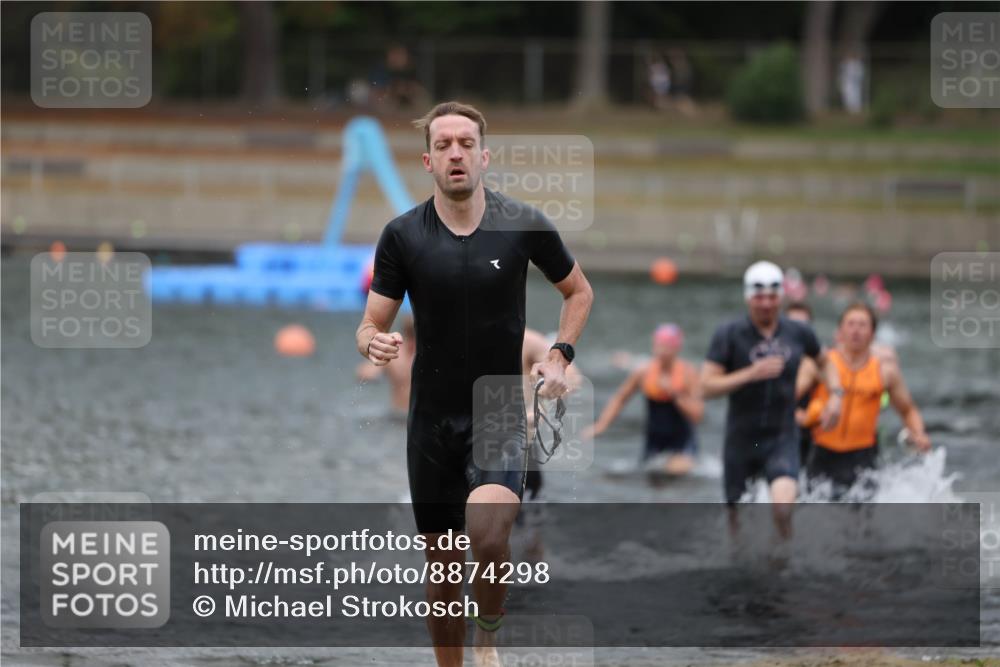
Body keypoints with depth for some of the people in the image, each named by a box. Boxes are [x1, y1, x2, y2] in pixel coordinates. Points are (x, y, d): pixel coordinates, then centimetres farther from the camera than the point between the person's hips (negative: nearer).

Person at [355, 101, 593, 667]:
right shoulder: (403, 235, -3)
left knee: (487, 528, -29)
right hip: (433, 419, 2)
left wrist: (560, 354, -1)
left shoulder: (524, 226, -4)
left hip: (501, 413, -2)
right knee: (444, 572, 7)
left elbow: (579, 290, 13)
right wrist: (374, 344, -22)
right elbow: (371, 324, 1)